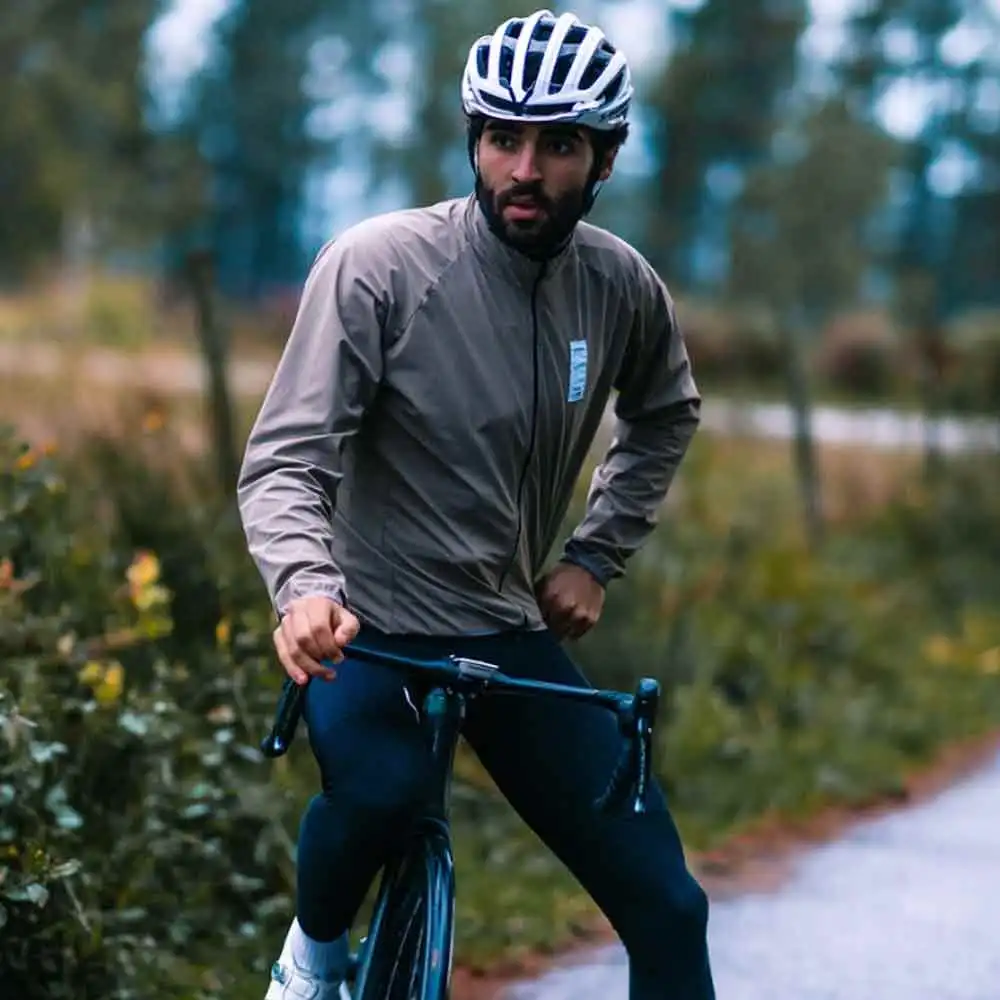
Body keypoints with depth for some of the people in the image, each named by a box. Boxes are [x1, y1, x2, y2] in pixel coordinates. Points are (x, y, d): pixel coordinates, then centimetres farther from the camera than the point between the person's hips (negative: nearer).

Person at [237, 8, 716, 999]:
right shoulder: (377, 265, -17)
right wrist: (304, 589, -38)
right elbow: (285, 462, -20)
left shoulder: (622, 286, -3)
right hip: (368, 632, -5)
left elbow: (665, 415, 19)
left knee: (667, 906, -1)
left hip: (514, 638, 5)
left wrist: (596, 555, 9)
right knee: (377, 793, -37)